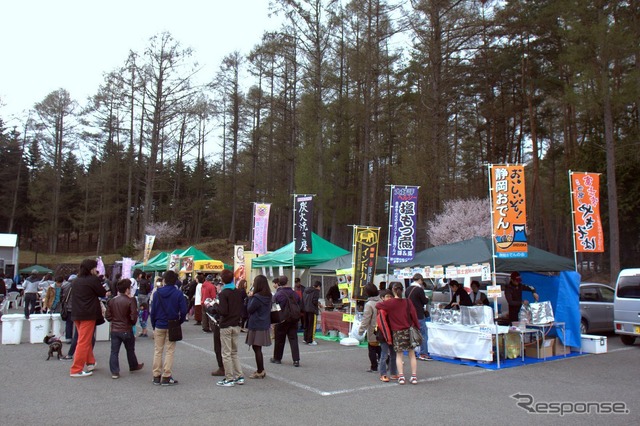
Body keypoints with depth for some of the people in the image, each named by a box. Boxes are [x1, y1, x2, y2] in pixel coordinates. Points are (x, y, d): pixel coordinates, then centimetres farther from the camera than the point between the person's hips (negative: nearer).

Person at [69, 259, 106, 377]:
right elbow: (103, 293, -5)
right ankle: (76, 370, -3)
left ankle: (90, 363, 30)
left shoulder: (76, 281, 11)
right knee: (84, 342, -3)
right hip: (88, 314, -8)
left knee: (87, 340, 20)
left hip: (76, 314, 8)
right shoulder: (93, 279, -12)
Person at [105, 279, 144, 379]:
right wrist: (133, 323, 4)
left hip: (114, 329, 3)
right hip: (126, 330, -3)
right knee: (130, 350, 16)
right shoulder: (130, 301, -15)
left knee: (114, 351, 6)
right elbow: (134, 316, -16)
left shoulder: (111, 301, 0)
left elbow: (107, 316, 3)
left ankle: (114, 372, 2)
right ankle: (134, 366, 33)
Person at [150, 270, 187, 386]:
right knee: (169, 351, 5)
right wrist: (179, 322, 6)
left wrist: (153, 324, 8)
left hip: (159, 325, 2)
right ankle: (166, 377, 6)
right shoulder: (178, 293, -9)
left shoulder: (157, 293, -4)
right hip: (172, 326, -2)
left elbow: (152, 311, -2)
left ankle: (156, 376, 17)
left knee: (157, 351, 12)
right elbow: (183, 311, -11)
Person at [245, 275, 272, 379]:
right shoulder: (268, 296, 6)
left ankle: (260, 372, 7)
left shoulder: (257, 297, -19)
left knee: (256, 348, 1)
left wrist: (250, 297, -5)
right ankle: (261, 370, 24)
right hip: (265, 325, 8)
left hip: (256, 326, -8)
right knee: (257, 348, 17)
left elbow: (249, 309, -12)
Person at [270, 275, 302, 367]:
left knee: (279, 340, 10)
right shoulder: (295, 294, 2)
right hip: (293, 320, 3)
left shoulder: (278, 294, -12)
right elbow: (299, 307, 10)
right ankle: (296, 360, -1)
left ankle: (277, 358, 23)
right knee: (293, 339, 5)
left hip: (281, 320, -3)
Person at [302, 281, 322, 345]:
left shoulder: (306, 290, 14)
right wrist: (319, 304, 0)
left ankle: (306, 339, 25)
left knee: (306, 325, 17)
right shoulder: (316, 291, -8)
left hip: (305, 309, 7)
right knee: (312, 325, 0)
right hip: (312, 310, -7)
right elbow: (315, 301, -17)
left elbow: (303, 300, 14)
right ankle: (310, 341, 0)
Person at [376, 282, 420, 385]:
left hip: (397, 331, -1)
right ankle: (414, 376, 10)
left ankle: (401, 376, 1)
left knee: (399, 354, 7)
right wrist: (417, 328, 6)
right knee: (412, 354, 10)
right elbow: (414, 315, -3)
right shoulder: (407, 302, -4)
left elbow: (377, 305, 1)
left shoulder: (389, 303, -8)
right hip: (409, 330, 1)